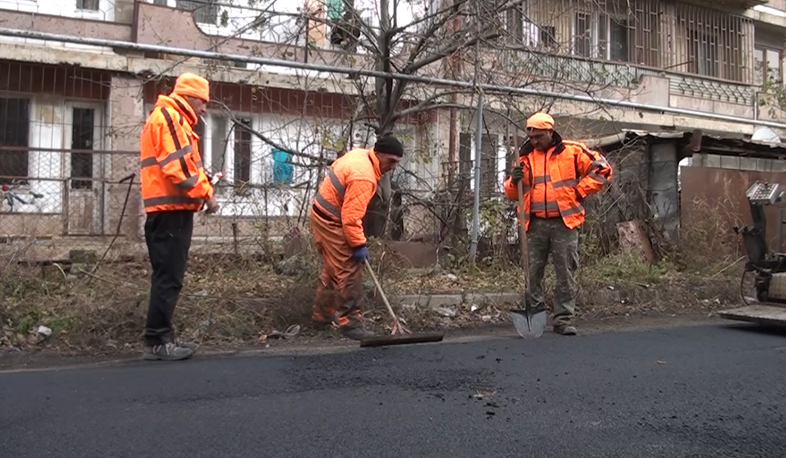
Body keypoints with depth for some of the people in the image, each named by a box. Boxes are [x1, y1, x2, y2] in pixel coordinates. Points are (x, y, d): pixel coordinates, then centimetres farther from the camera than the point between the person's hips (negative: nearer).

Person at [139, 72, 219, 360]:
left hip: (173, 210, 11)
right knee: (168, 277, -9)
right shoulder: (169, 116, -9)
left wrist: (204, 187, 6)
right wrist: (205, 193, -12)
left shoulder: (174, 120, 25)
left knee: (169, 277, 12)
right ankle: (157, 341, -4)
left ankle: (162, 337, 19)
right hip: (171, 210, -11)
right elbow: (177, 165, -19)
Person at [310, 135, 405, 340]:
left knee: (333, 268, 20)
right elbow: (351, 217, -29)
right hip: (331, 222, -10)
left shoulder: (359, 154, 3)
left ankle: (322, 313, 31)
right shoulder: (363, 176, -27)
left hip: (322, 214, 10)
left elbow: (334, 168, 20)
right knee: (349, 272, -9)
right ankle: (350, 323, -5)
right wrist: (359, 244, -22)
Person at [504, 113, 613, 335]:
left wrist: (579, 191, -3)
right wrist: (514, 181, -7)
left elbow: (602, 169, 3)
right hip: (535, 224, 3)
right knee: (533, 273, 6)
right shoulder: (525, 157, 12)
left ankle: (564, 319, 8)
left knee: (566, 273, 1)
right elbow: (513, 193, 16)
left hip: (564, 223, -3)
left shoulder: (572, 151, 1)